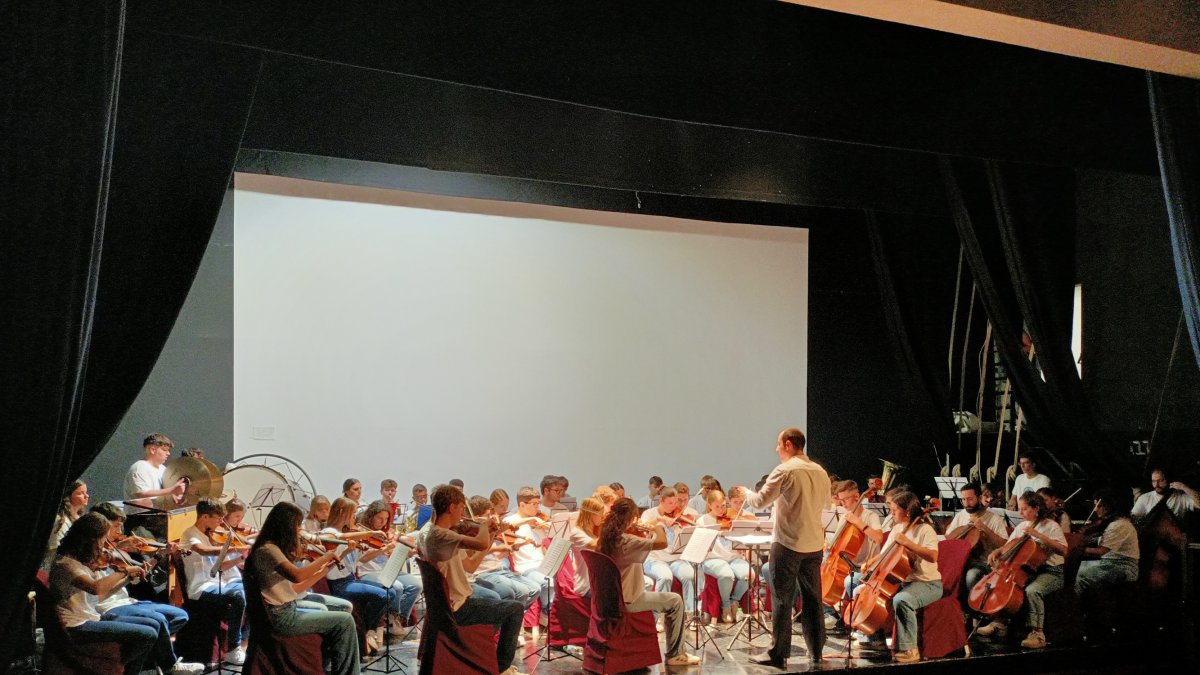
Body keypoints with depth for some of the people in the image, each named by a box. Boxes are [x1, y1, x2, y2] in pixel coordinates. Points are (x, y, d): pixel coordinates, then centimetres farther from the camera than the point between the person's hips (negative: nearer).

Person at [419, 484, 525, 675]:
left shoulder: (433, 534, 7)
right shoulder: (441, 535, -24)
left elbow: (469, 566, 12)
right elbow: (482, 544, -38)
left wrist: (490, 535, 7)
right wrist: (485, 526, -16)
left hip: (448, 604, 10)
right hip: (457, 609, -10)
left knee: (500, 606, 29)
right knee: (515, 609, 1)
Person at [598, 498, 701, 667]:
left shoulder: (607, 537, 1)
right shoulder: (625, 540, -27)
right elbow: (662, 542, -31)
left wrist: (648, 530, 7)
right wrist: (658, 524, -11)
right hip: (627, 601, -9)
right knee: (675, 601, 7)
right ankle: (675, 655, 14)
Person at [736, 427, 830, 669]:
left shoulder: (785, 471, -13)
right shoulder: (821, 472, 8)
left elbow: (759, 501, -12)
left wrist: (747, 493, 9)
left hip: (788, 544, -6)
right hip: (814, 545, 6)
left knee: (782, 600, -1)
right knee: (812, 599, 14)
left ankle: (779, 654, 2)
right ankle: (816, 651, 20)